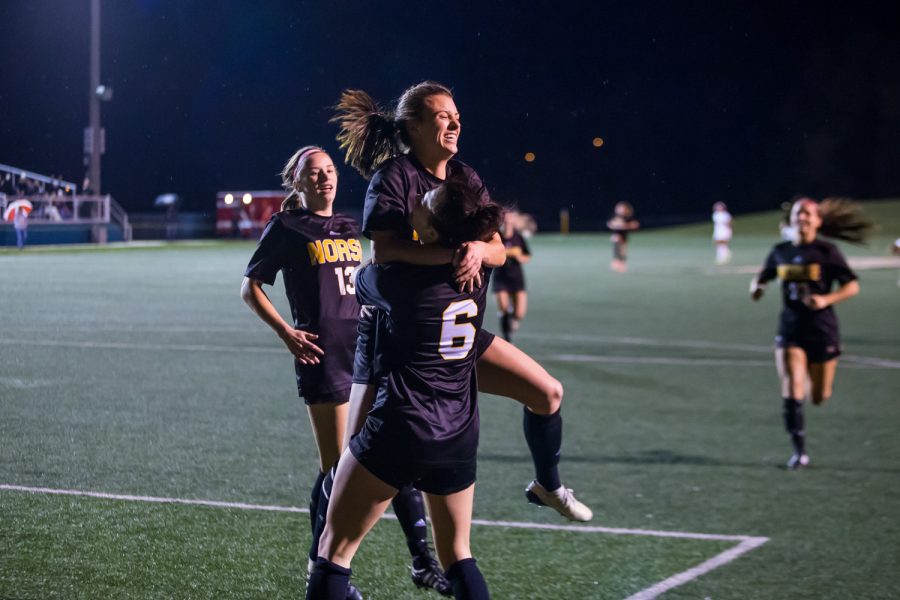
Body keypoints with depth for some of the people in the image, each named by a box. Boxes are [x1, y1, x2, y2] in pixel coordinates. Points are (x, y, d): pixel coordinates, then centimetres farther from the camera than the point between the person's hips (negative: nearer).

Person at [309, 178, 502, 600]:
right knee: (457, 555, 17)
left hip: (398, 432, -6)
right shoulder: (476, 273, -2)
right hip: (459, 437, 6)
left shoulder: (399, 280, -16)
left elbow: (361, 283, 8)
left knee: (335, 547, 5)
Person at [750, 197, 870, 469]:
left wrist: (827, 299, -23)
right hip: (790, 327, 2)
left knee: (819, 398, 8)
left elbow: (852, 286, -7)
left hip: (821, 328, -2)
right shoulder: (780, 252, 3)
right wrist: (756, 286, -4)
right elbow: (762, 276, 19)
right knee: (792, 392, -12)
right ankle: (799, 451, -3)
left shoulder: (827, 251, -8)